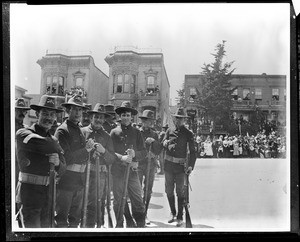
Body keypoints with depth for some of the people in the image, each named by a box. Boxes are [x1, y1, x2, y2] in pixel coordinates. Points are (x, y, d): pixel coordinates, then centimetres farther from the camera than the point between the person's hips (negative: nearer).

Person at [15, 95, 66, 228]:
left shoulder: (53, 140, 13)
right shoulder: (23, 134, -7)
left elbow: (61, 171, 12)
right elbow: (44, 145, -24)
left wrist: (58, 163, -10)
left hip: (47, 192, 6)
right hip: (30, 191, -6)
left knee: (46, 226, 10)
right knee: (33, 227, -8)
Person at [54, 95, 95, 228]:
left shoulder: (80, 131, 16)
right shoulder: (62, 131, -11)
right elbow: (65, 158, -19)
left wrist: (89, 149, 3)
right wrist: (86, 149, -15)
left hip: (79, 180, 8)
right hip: (66, 180, -8)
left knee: (75, 217, 17)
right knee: (61, 218, -2)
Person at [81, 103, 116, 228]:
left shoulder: (106, 136, 12)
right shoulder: (83, 131, 7)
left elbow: (112, 159, 7)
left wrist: (103, 151, -10)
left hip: (100, 174, 1)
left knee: (98, 203, 0)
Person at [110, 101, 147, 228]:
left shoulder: (137, 133, 9)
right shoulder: (114, 132, 6)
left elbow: (144, 152, 7)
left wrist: (135, 154, -13)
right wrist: (121, 157, -15)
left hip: (132, 170, 0)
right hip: (117, 171, 0)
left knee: (137, 200, -4)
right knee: (118, 200, 7)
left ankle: (141, 225, 3)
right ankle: (119, 224, 20)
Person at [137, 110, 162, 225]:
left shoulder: (154, 134, 12)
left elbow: (159, 150, 7)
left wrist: (153, 141, -10)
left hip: (151, 165, 3)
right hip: (138, 164, -3)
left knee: (148, 191, 6)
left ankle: (145, 214, 16)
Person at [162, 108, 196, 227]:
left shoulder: (188, 133, 0)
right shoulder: (170, 131, 9)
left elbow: (192, 151, -3)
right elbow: (163, 142, 3)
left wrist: (191, 166, -14)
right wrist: (167, 142, -22)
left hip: (180, 165, -3)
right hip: (168, 164, 3)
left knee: (180, 191, -1)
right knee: (169, 190, 9)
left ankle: (180, 217, 7)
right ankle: (173, 213, 26)